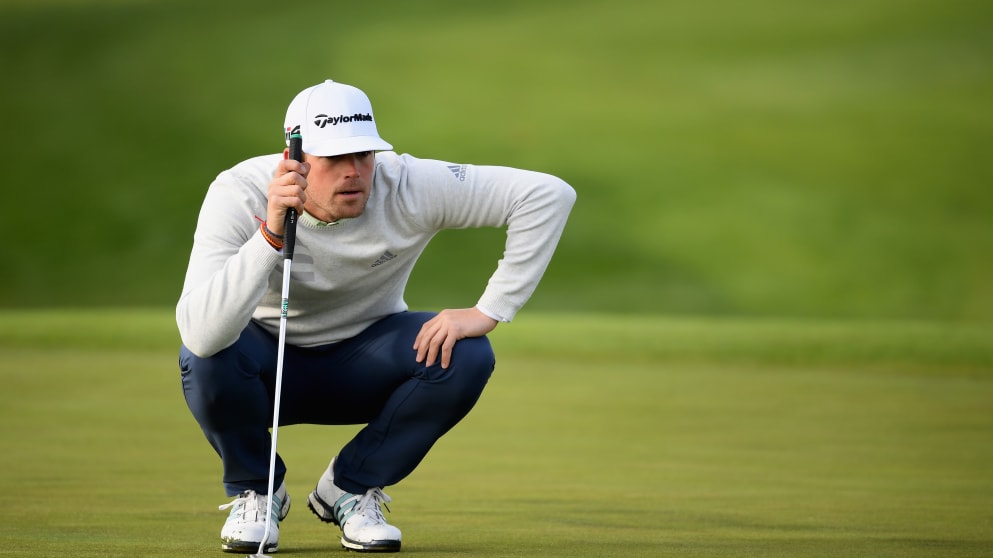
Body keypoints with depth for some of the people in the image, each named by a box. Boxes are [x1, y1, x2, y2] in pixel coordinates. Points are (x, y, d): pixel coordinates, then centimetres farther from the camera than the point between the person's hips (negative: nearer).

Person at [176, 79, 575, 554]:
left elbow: (549, 195, -25)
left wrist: (487, 312, -28)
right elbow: (201, 335, -42)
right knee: (207, 355, -35)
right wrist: (271, 234, -51)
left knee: (466, 357, -26)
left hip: (363, 368, 2)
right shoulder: (239, 195, -28)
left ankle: (350, 488, -1)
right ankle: (254, 490, -3)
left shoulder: (407, 186, -25)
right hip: (270, 368, -2)